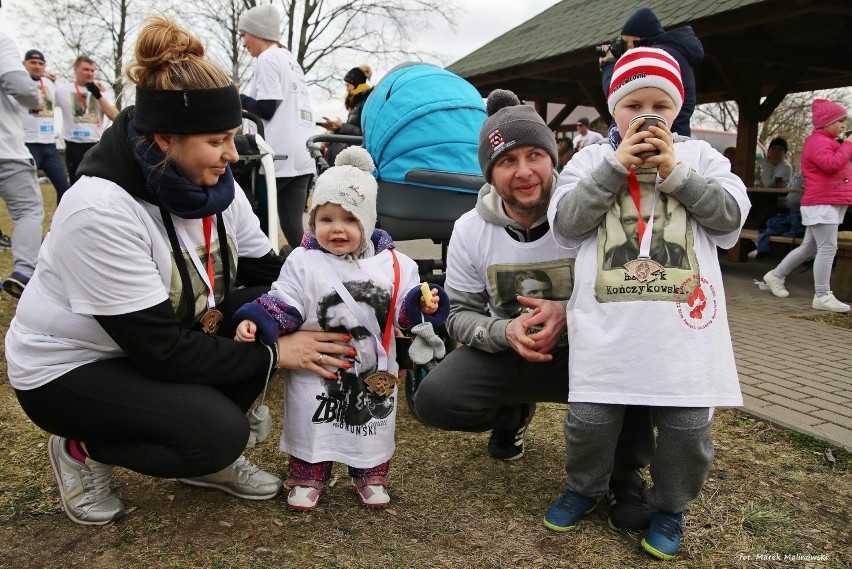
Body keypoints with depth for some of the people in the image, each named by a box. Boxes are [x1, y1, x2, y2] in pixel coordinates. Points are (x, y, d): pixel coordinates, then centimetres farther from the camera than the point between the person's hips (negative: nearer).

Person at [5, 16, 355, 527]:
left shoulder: (213, 184, -11)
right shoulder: (101, 210, -32)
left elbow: (268, 272, -6)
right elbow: (161, 350, -31)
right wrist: (274, 354, -28)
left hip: (159, 340, 7)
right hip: (66, 367, -6)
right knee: (219, 431, -26)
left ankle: (210, 455, 4)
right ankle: (82, 448, 3)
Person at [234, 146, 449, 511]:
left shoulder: (393, 264, -3)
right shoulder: (303, 262, -7)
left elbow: (403, 310, -1)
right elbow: (283, 303, -7)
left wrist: (421, 305, -22)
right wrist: (255, 321, -23)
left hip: (373, 371, 1)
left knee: (373, 427, 16)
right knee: (310, 425, 12)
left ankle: (370, 476, 38)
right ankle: (307, 477, 34)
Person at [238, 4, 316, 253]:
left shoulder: (268, 59, -5)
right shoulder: (291, 60, 22)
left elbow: (266, 108, -12)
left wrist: (238, 98, 4)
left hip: (279, 156, -8)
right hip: (301, 156, 8)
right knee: (292, 225, 3)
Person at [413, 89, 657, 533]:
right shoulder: (470, 230, -7)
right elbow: (460, 314, -2)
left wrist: (569, 313, -32)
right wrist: (505, 332, -25)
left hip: (583, 351, -2)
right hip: (506, 353, 3)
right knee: (433, 399, -22)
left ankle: (624, 477, -9)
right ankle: (513, 414, 15)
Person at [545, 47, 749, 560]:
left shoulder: (699, 155, 13)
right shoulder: (591, 159, 11)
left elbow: (731, 218, 3)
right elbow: (565, 224, -2)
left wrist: (676, 172, -6)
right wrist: (616, 166, -7)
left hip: (684, 322, 1)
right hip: (608, 323, 0)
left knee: (689, 424, 3)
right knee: (590, 415, 2)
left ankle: (670, 506, 30)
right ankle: (585, 487, 32)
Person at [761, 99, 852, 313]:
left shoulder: (826, 141, 23)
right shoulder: (817, 141, -12)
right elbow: (831, 164, -27)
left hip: (829, 203, 11)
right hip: (822, 203, -11)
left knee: (809, 247, 15)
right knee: (827, 249, -11)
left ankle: (776, 275, 25)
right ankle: (822, 297, -9)